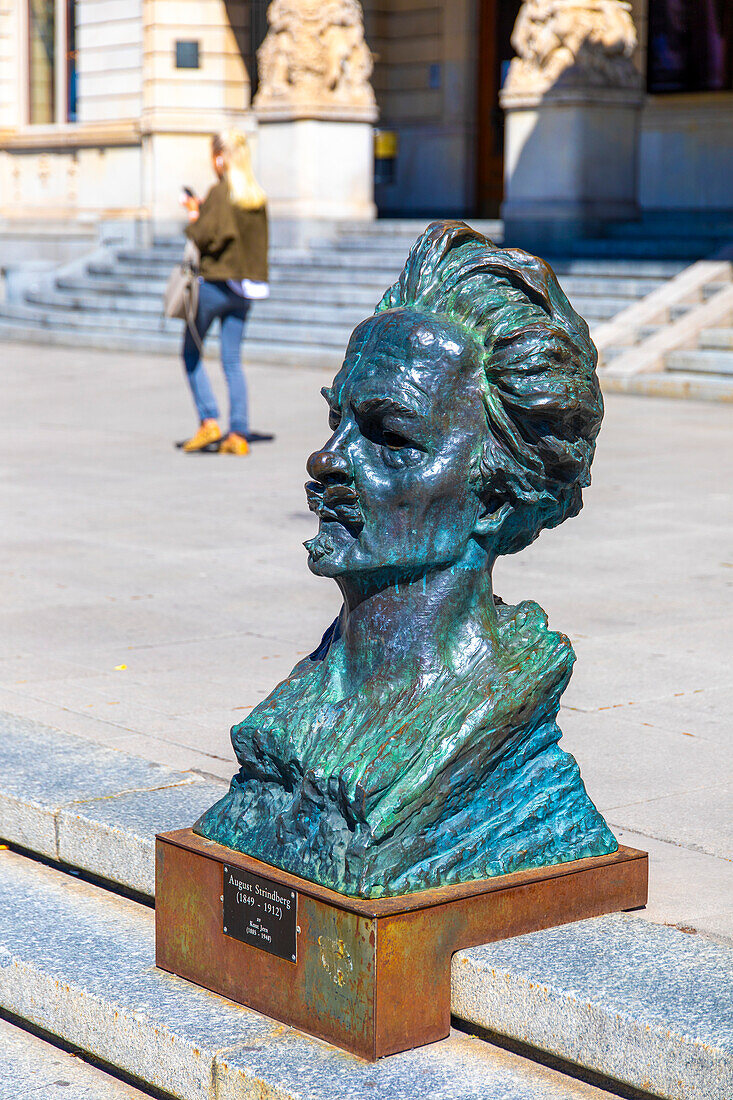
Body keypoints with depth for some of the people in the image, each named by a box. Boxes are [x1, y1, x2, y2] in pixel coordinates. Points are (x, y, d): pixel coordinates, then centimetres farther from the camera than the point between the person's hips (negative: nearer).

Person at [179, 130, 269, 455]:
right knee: (232, 361, 8)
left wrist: (194, 219, 5)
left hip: (215, 282, -6)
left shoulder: (220, 193, -13)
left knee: (191, 353, 9)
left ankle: (209, 422, -1)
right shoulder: (258, 197, 7)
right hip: (244, 287, 6)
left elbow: (205, 236, -18)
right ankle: (238, 435, 2)